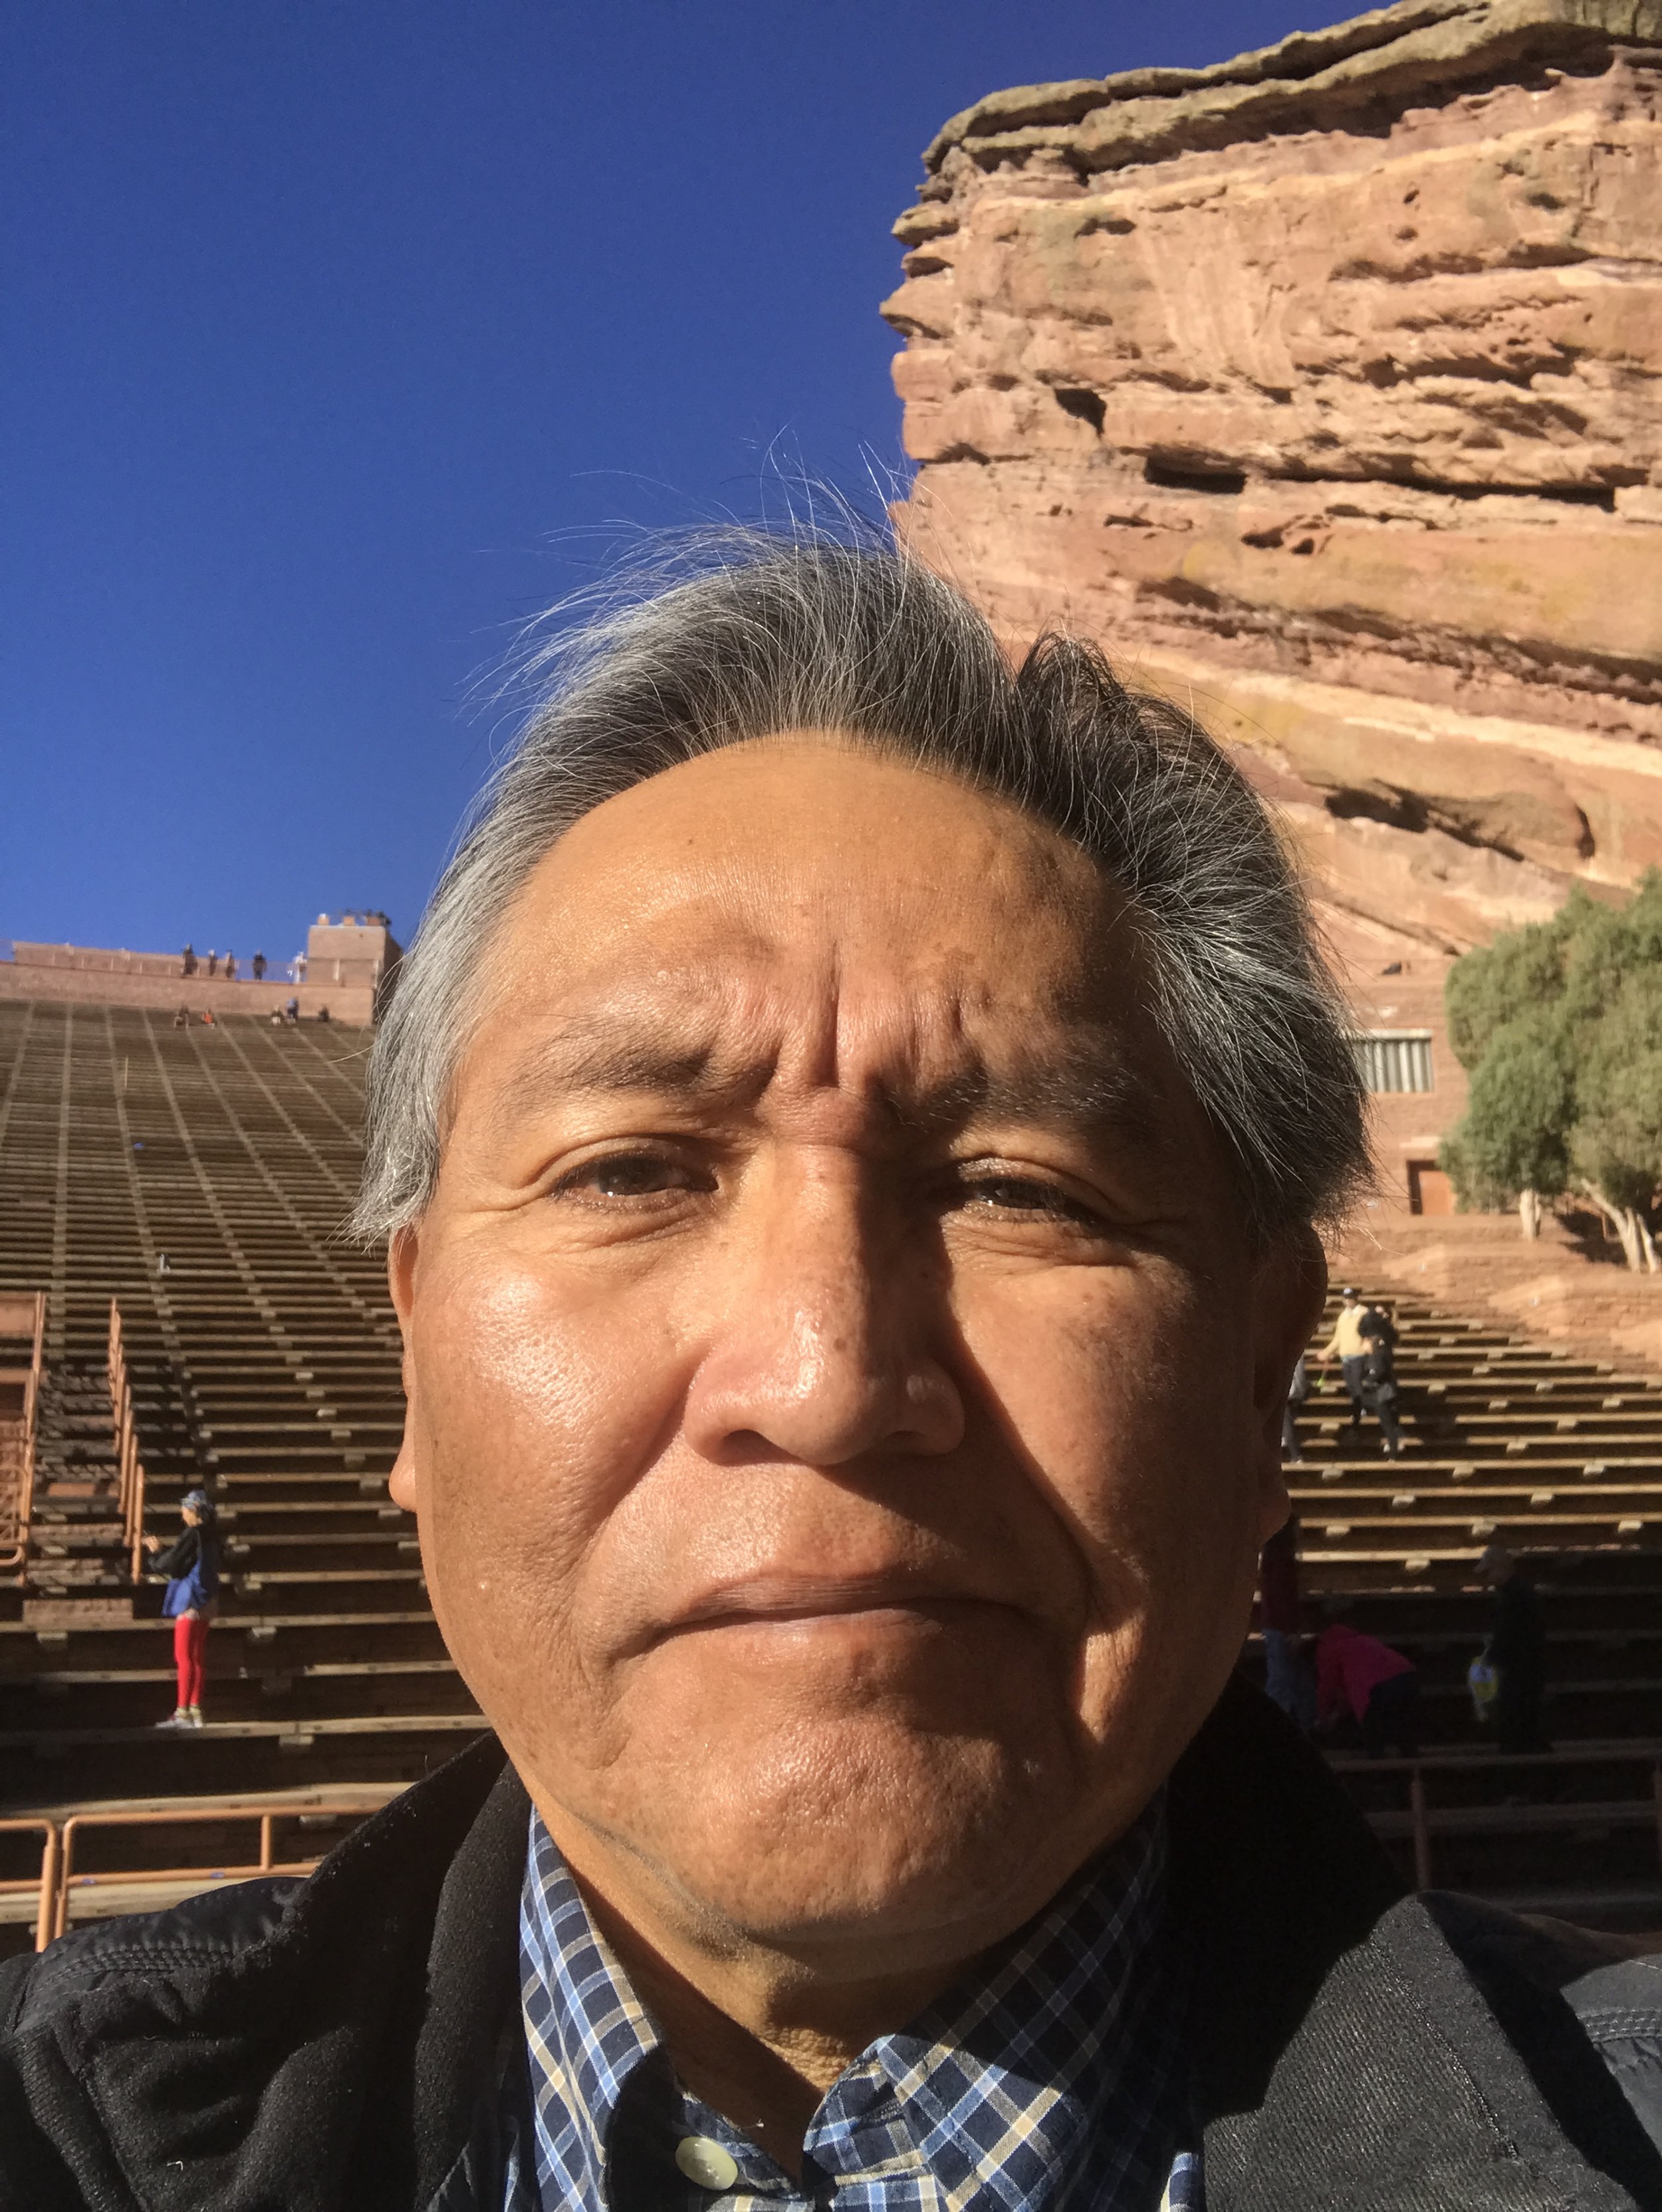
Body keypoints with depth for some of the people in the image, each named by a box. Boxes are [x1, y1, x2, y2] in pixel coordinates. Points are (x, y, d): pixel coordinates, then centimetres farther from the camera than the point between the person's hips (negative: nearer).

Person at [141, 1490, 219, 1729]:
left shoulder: (192, 1535, -16)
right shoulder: (209, 1535, 11)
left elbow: (172, 1565, -17)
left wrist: (156, 1551, 0)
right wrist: (162, 1549, 17)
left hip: (190, 1603, -9)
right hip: (205, 1603, 9)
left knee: (184, 1658, -5)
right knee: (196, 1658, 12)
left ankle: (183, 1712, -5)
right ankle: (195, 1711, 14)